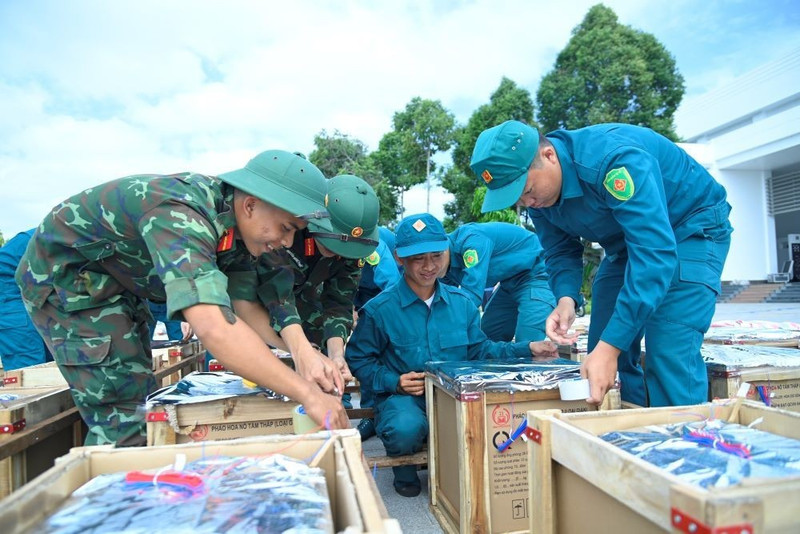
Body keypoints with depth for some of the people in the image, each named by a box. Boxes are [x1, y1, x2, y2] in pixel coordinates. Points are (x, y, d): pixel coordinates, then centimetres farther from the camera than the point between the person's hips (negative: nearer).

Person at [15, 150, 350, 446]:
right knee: (123, 423, -11)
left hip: (114, 283, 9)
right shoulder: (179, 215, -39)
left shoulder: (224, 211, -11)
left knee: (140, 398, 14)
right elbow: (213, 327, -52)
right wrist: (306, 394, -49)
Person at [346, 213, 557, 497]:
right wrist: (395, 383, -17)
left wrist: (527, 349, 4)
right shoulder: (379, 309, -8)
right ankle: (404, 466, 4)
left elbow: (479, 349, 14)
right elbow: (359, 360, -2)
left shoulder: (462, 303, 6)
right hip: (402, 397, -3)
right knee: (407, 429, -38)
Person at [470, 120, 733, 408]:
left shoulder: (612, 158, -35)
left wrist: (611, 347, -42)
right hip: (625, 243, 7)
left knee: (670, 357, -19)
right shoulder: (536, 194, -12)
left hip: (691, 229, -6)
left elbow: (655, 252, -40)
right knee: (599, 362, 1)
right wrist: (566, 299, -26)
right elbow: (561, 253, -3)